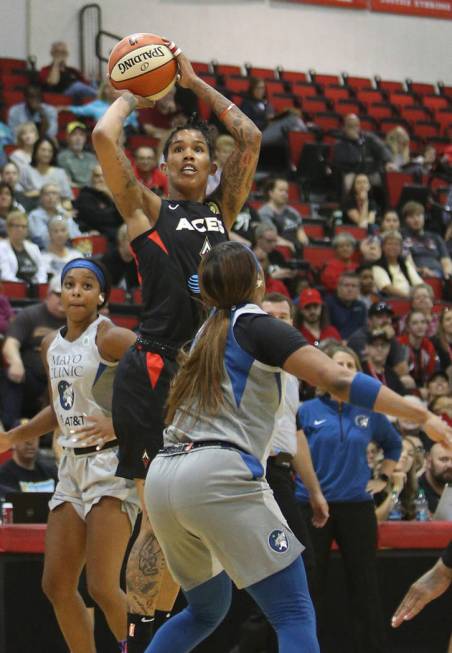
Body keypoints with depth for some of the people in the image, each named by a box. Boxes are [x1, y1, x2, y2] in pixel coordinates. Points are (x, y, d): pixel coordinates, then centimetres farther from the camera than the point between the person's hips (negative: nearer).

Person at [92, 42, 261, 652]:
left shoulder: (222, 208, 18)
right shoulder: (147, 208, 5)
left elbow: (250, 137, 15)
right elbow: (103, 137, -6)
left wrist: (195, 82, 20)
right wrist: (133, 96, 12)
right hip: (154, 372, -5)